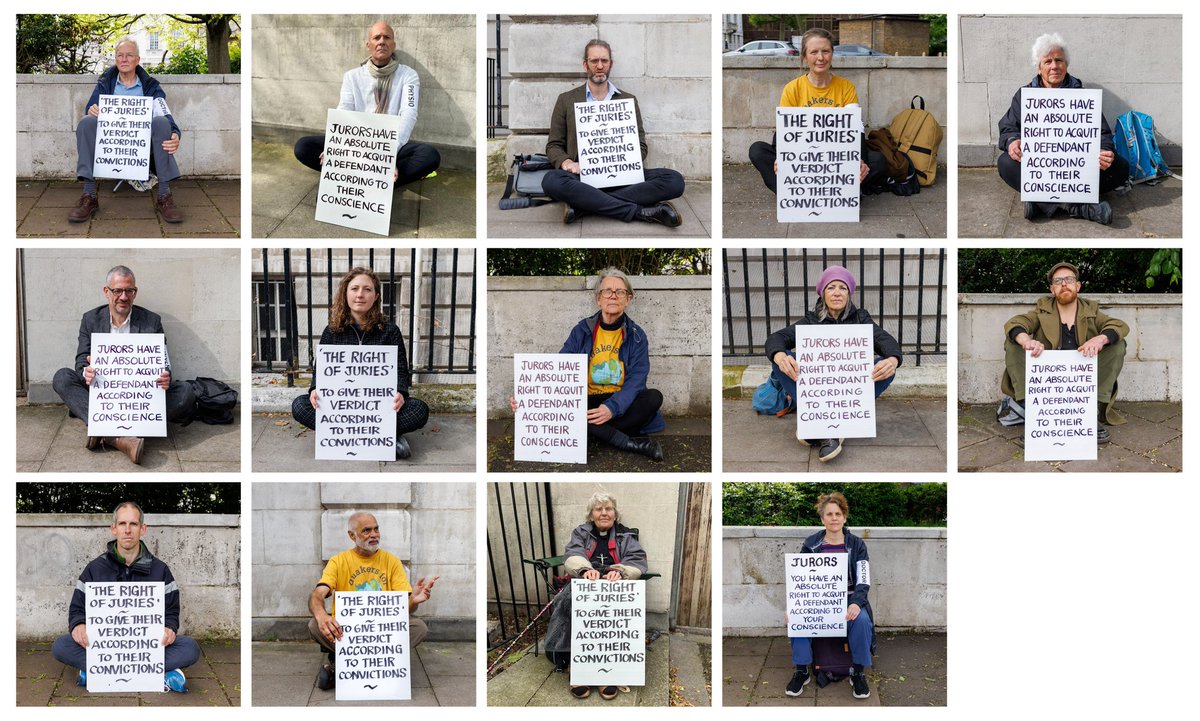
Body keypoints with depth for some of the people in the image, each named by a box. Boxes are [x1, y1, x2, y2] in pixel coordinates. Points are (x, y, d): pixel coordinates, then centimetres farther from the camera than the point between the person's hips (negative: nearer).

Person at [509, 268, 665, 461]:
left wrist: (612, 408, -34)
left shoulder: (636, 336, 0)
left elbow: (636, 380, -13)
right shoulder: (582, 331, 2)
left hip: (622, 402, 0)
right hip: (588, 402, 0)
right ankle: (629, 443, -36)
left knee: (654, 397, -30)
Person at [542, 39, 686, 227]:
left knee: (674, 180, -26)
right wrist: (566, 163, -11)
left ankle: (584, 205, -31)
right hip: (583, 176, -2)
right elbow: (553, 145, 13)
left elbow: (641, 146, 16)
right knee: (551, 181, -37)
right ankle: (640, 211, -35)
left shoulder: (628, 100, 18)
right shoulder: (566, 100, 15)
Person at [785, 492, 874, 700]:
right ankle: (801, 671, -16)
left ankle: (858, 673, -16)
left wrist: (856, 604, -27)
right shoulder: (810, 545, 6)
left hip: (849, 599, -1)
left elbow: (863, 582, -6)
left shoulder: (856, 545, 3)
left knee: (861, 620, -34)